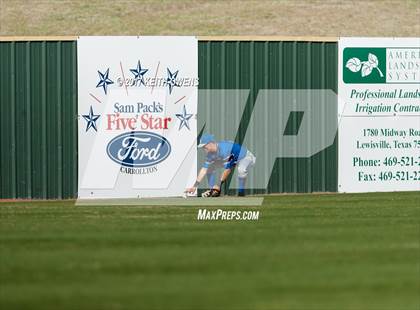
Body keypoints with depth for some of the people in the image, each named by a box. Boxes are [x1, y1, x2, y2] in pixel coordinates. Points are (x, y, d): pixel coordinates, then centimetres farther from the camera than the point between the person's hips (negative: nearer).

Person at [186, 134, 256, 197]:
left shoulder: (224, 149, -37)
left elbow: (227, 169, -33)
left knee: (241, 169, -42)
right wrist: (195, 186, -16)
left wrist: (219, 184, -27)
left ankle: (241, 192, -19)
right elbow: (204, 169, -11)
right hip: (234, 160, 8)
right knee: (210, 167, 0)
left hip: (247, 158, -8)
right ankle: (213, 191, 6)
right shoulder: (210, 154, -13)